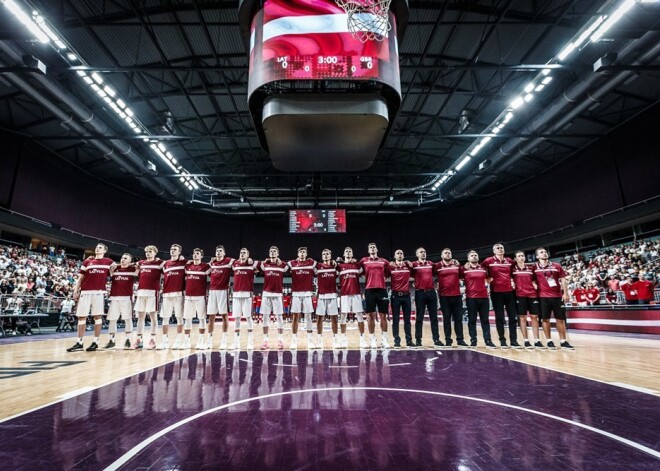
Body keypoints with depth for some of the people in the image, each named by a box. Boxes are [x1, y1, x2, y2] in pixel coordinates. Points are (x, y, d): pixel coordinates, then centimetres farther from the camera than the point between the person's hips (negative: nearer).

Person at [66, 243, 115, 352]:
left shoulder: (108, 262, 9)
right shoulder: (87, 262, 13)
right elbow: (80, 277, 12)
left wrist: (113, 269, 0)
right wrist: (75, 291, 6)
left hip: (99, 292, -2)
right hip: (85, 292, 2)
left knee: (97, 316, 0)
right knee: (81, 317, 4)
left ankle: (95, 342, 7)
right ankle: (79, 343, 11)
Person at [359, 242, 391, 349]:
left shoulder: (384, 261, 11)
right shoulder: (363, 261, 9)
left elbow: (387, 274, 19)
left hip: (381, 289, 1)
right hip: (369, 290, -1)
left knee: (383, 315, 3)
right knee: (371, 316, 2)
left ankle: (384, 339, 11)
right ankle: (373, 340, 10)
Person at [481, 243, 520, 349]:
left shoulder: (510, 261, 9)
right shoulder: (489, 261, -3)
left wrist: (512, 281, 12)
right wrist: (489, 278, -2)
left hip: (509, 291, 4)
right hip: (496, 292, -4)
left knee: (513, 317, 4)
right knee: (499, 317, 3)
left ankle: (514, 341, 11)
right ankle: (502, 340, 10)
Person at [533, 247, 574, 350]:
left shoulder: (556, 266, 7)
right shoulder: (534, 268, 1)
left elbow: (563, 279, 6)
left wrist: (565, 293, -1)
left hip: (557, 296, 2)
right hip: (543, 296, -2)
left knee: (560, 319, 7)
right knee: (545, 319, 1)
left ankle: (563, 341, 15)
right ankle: (549, 341, 10)